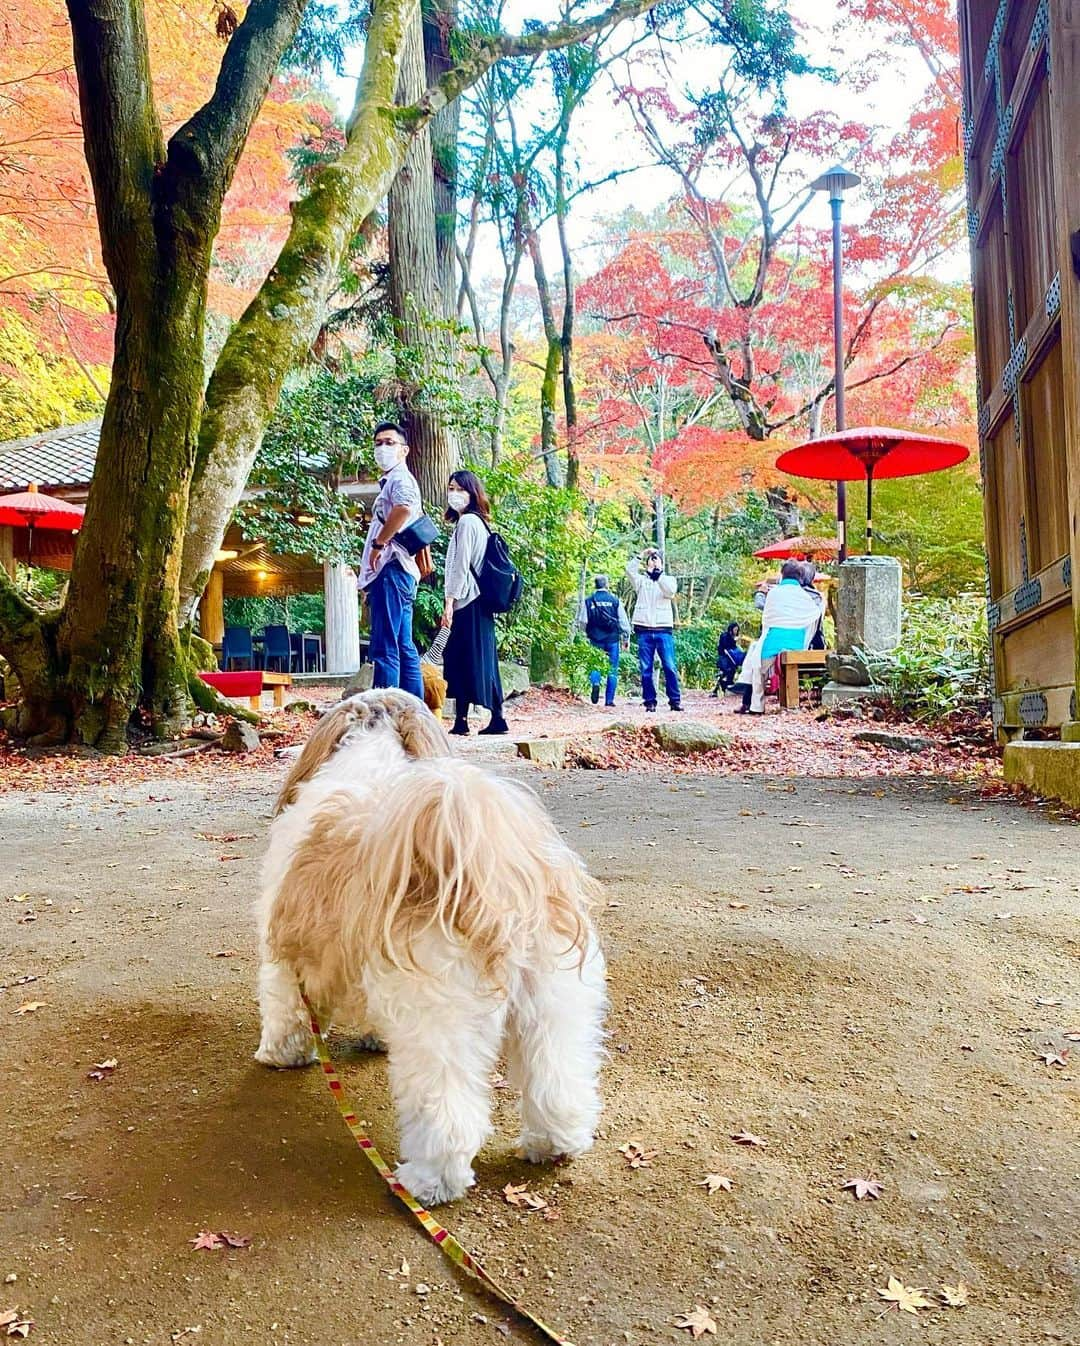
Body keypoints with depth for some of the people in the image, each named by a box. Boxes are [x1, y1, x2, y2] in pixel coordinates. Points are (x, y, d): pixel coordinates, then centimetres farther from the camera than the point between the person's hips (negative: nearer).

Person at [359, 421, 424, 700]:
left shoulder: (400, 479, -5)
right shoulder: (390, 482, 26)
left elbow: (404, 509, -30)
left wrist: (379, 544, -18)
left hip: (391, 569, -11)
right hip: (389, 573, 11)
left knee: (385, 649, -15)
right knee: (403, 648, 10)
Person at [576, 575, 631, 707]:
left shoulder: (587, 601, 2)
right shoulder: (615, 600, 2)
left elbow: (582, 621, 1)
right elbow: (624, 621, 4)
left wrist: (586, 634, 20)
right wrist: (626, 639, 13)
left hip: (595, 639, 0)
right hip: (613, 639, 0)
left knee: (594, 664, 12)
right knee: (612, 669, 6)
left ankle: (595, 683, -20)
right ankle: (609, 700, 4)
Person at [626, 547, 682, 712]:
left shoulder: (669, 579, 13)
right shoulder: (641, 580, 16)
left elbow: (671, 591, -10)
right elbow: (629, 570, -4)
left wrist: (659, 575, -22)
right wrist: (641, 555, -6)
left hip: (664, 629, -1)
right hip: (644, 629, 1)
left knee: (669, 667, -6)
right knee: (646, 669, 1)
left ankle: (675, 700, 0)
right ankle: (650, 701, 7)